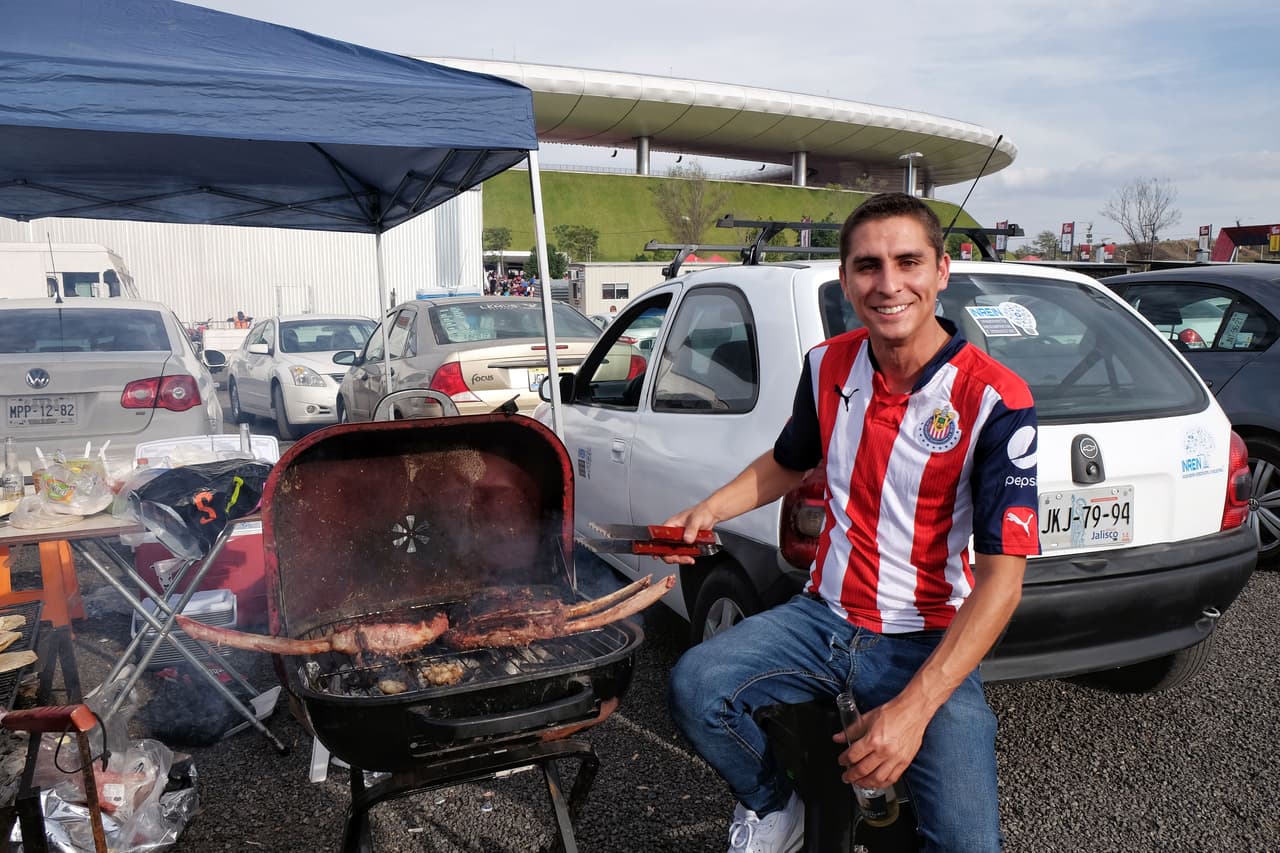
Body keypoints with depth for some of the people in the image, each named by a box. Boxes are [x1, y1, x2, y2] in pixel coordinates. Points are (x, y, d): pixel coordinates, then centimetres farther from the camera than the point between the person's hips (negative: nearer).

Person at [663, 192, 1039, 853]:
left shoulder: (995, 401, -16)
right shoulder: (827, 366, 0)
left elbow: (1001, 577, -18)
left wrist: (913, 709, -27)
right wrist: (710, 510, 2)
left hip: (927, 641, -3)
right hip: (825, 614, 4)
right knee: (695, 687, -20)